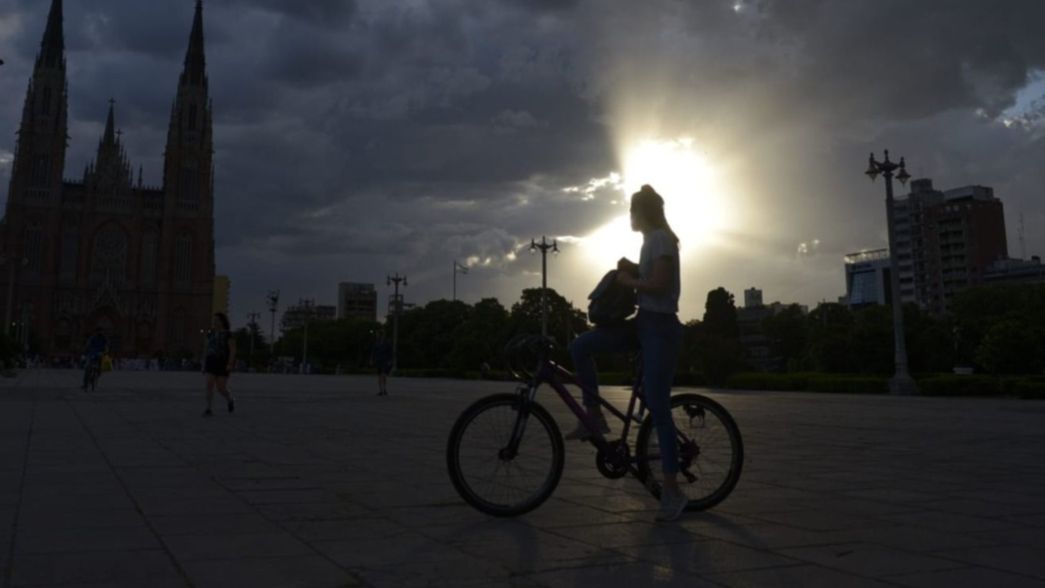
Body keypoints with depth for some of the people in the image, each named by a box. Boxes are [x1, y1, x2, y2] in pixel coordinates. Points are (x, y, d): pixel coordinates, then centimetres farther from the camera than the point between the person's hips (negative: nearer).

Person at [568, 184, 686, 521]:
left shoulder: (661, 238, -12)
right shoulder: (651, 240, 17)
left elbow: (659, 284, -23)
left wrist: (627, 280, -8)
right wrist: (630, 272, 7)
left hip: (661, 328, -9)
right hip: (644, 323, 9)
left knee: (657, 408, -7)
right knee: (580, 347, -3)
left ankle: (673, 492, 2)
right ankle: (595, 418, 6)